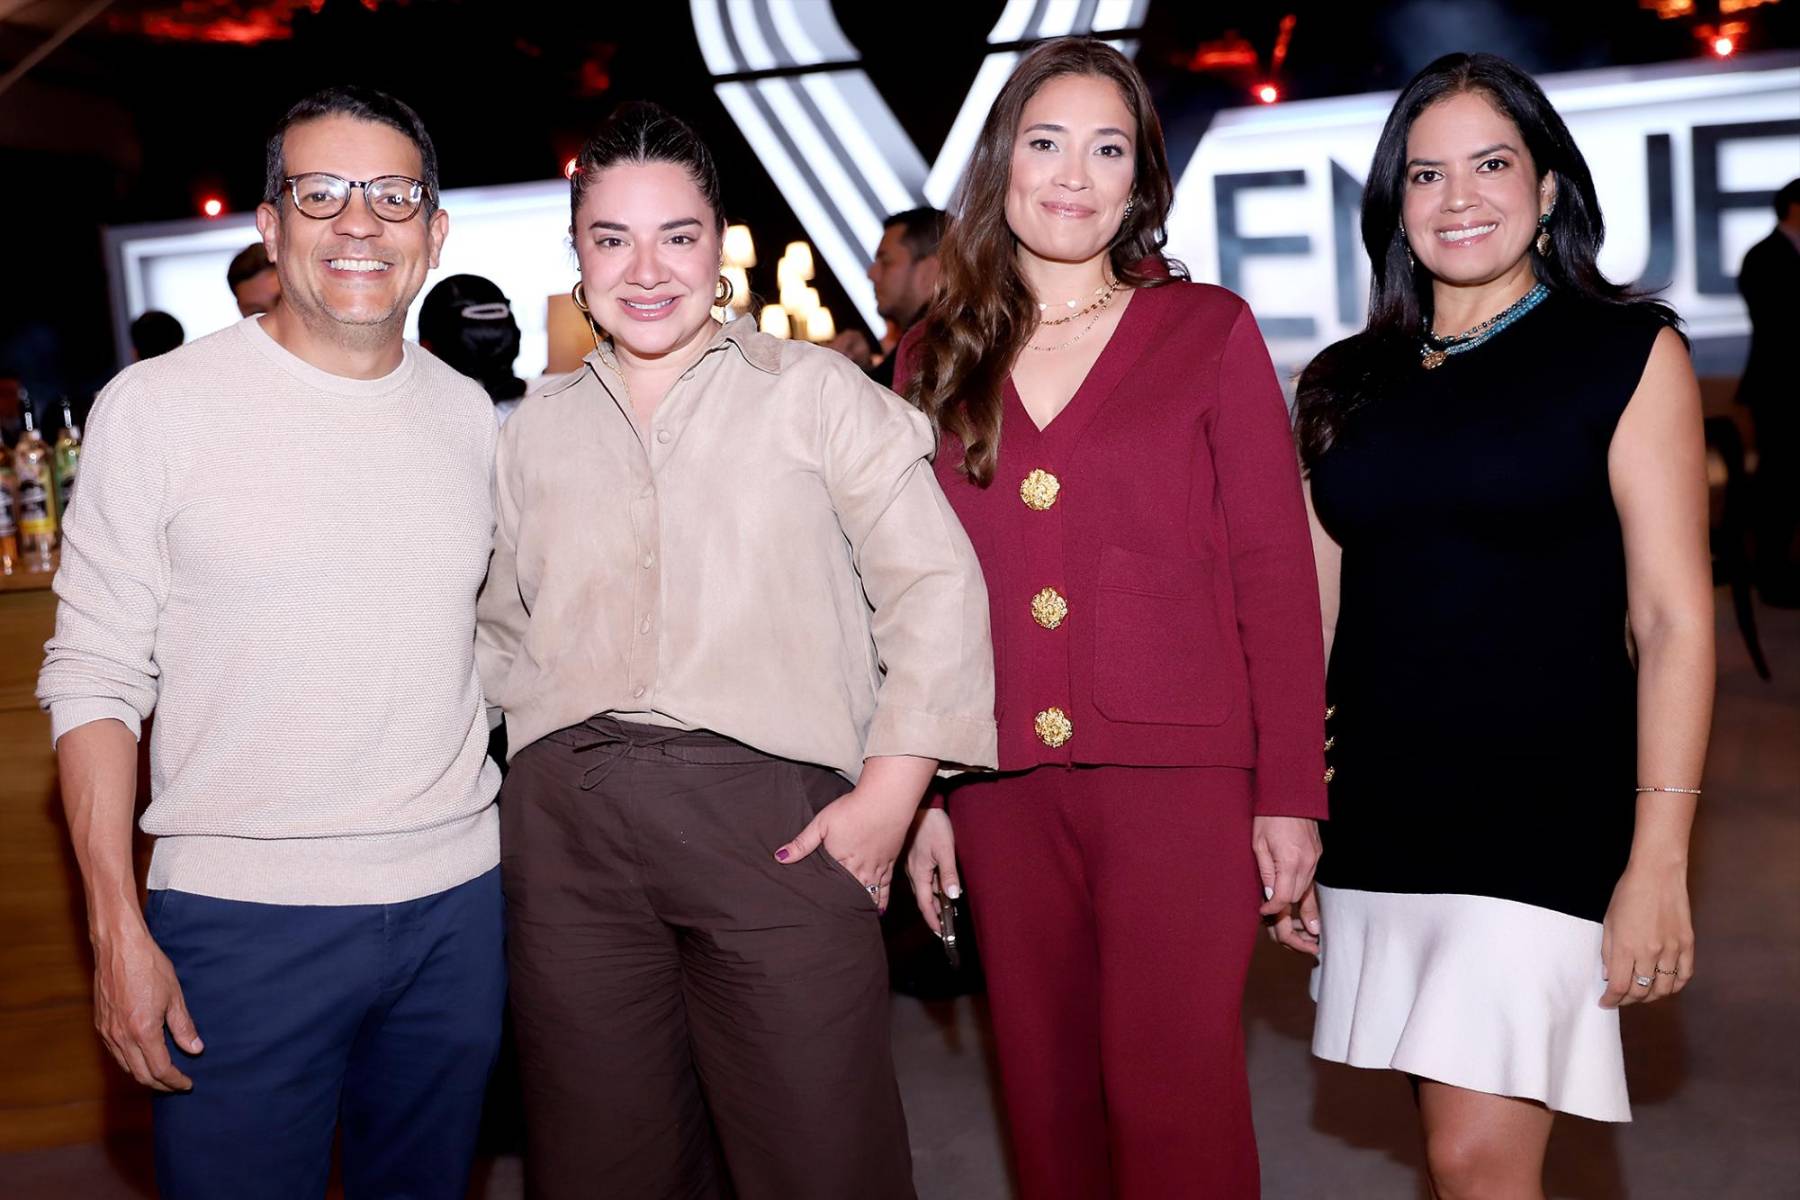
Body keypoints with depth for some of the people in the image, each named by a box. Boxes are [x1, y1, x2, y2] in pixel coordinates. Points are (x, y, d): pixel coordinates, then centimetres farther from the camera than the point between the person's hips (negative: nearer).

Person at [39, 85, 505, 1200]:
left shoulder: (466, 412, 6)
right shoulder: (158, 406, -6)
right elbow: (95, 677, -5)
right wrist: (118, 930, -10)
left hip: (457, 901, 4)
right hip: (242, 918, -4)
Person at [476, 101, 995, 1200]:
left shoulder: (814, 391, 3)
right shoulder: (537, 431, 16)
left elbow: (934, 587, -2)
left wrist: (888, 797, -9)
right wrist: (549, 763, 8)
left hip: (776, 821, -3)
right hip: (569, 833, 4)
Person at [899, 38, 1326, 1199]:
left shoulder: (1209, 331, 3)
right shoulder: (935, 361, 10)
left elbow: (1275, 567, 0)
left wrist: (1291, 789, -5)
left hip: (1179, 775, -3)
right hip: (1006, 784, 3)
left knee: (1173, 1099, -3)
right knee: (1048, 1095, 12)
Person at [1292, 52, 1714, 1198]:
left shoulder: (1628, 352, -1)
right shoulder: (1346, 384, 10)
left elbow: (1672, 614, -6)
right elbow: (1316, 619, 11)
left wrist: (1659, 857, -12)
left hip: (1546, 815, -4)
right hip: (1378, 820, 4)